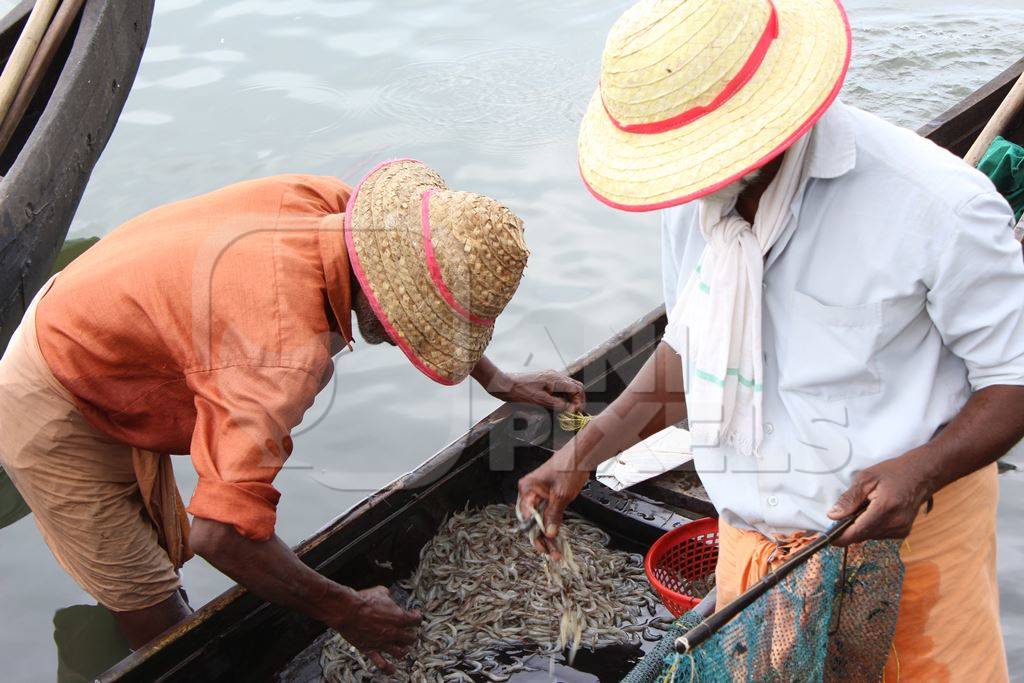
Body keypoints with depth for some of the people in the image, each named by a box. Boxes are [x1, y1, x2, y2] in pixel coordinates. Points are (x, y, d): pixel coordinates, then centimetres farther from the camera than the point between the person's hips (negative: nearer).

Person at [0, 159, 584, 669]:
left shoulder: (330, 206, -17)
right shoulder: (288, 345, -41)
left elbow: (422, 293, 7)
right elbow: (226, 531, -44)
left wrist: (496, 380, 6)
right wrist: (344, 611, -29)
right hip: (58, 417, -8)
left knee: (168, 556, 21)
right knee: (155, 617, 0)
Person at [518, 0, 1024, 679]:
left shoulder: (933, 202, -22)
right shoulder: (694, 203, -3)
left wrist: (920, 470, -29)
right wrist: (584, 452, 1)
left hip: (908, 539, -4)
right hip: (754, 544, 5)